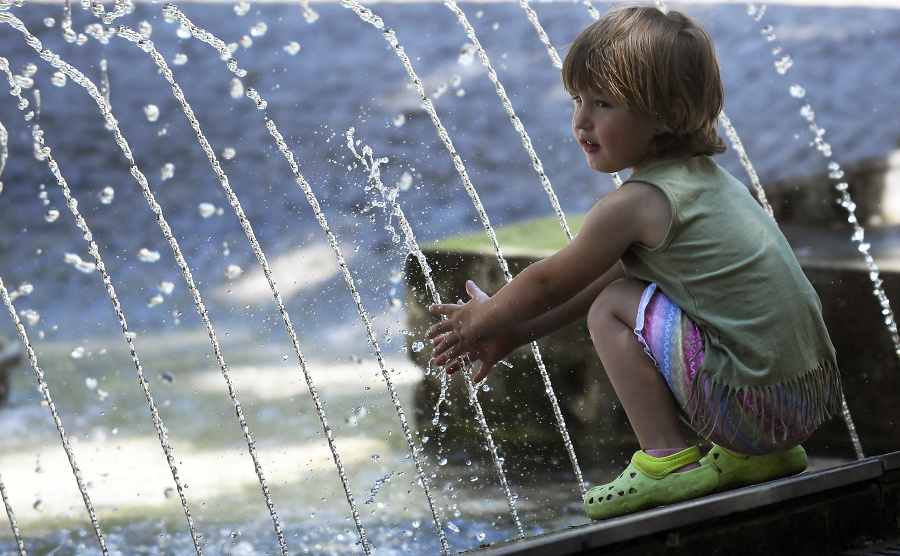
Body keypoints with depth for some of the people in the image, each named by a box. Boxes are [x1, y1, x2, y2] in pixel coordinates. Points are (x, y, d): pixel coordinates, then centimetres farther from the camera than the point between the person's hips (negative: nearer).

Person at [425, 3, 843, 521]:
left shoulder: (634, 204, -13)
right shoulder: (709, 177, 13)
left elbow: (549, 283, 2)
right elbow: (617, 274, 21)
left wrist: (483, 318, 21)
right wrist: (514, 333, 23)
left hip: (756, 399, -9)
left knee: (612, 309, -3)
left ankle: (668, 460, -3)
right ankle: (758, 455, 21)